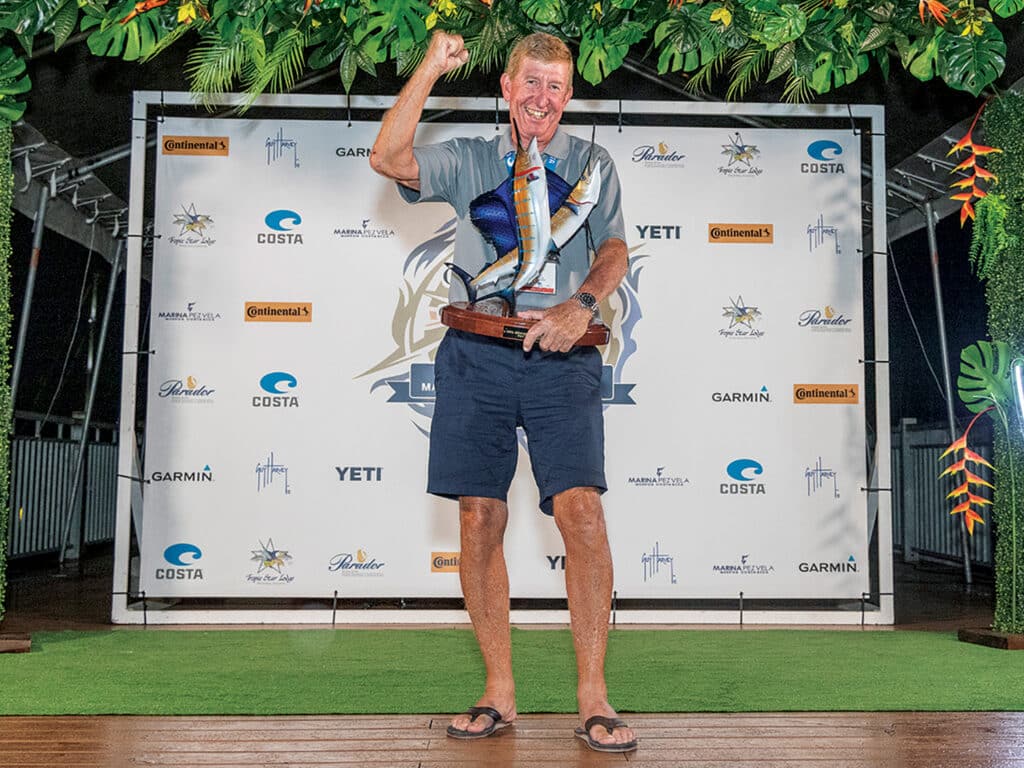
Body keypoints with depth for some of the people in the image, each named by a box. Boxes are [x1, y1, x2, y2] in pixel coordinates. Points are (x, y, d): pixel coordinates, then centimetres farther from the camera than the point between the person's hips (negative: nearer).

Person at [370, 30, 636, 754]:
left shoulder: (592, 163, 15)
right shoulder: (468, 159, 14)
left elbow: (615, 249, 4)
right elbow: (387, 159, -1)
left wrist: (581, 304, -15)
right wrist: (429, 72, -6)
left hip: (561, 357, -1)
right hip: (477, 354, 1)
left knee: (581, 509, -14)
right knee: (480, 519, 0)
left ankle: (594, 699, -5)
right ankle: (499, 693, 12)